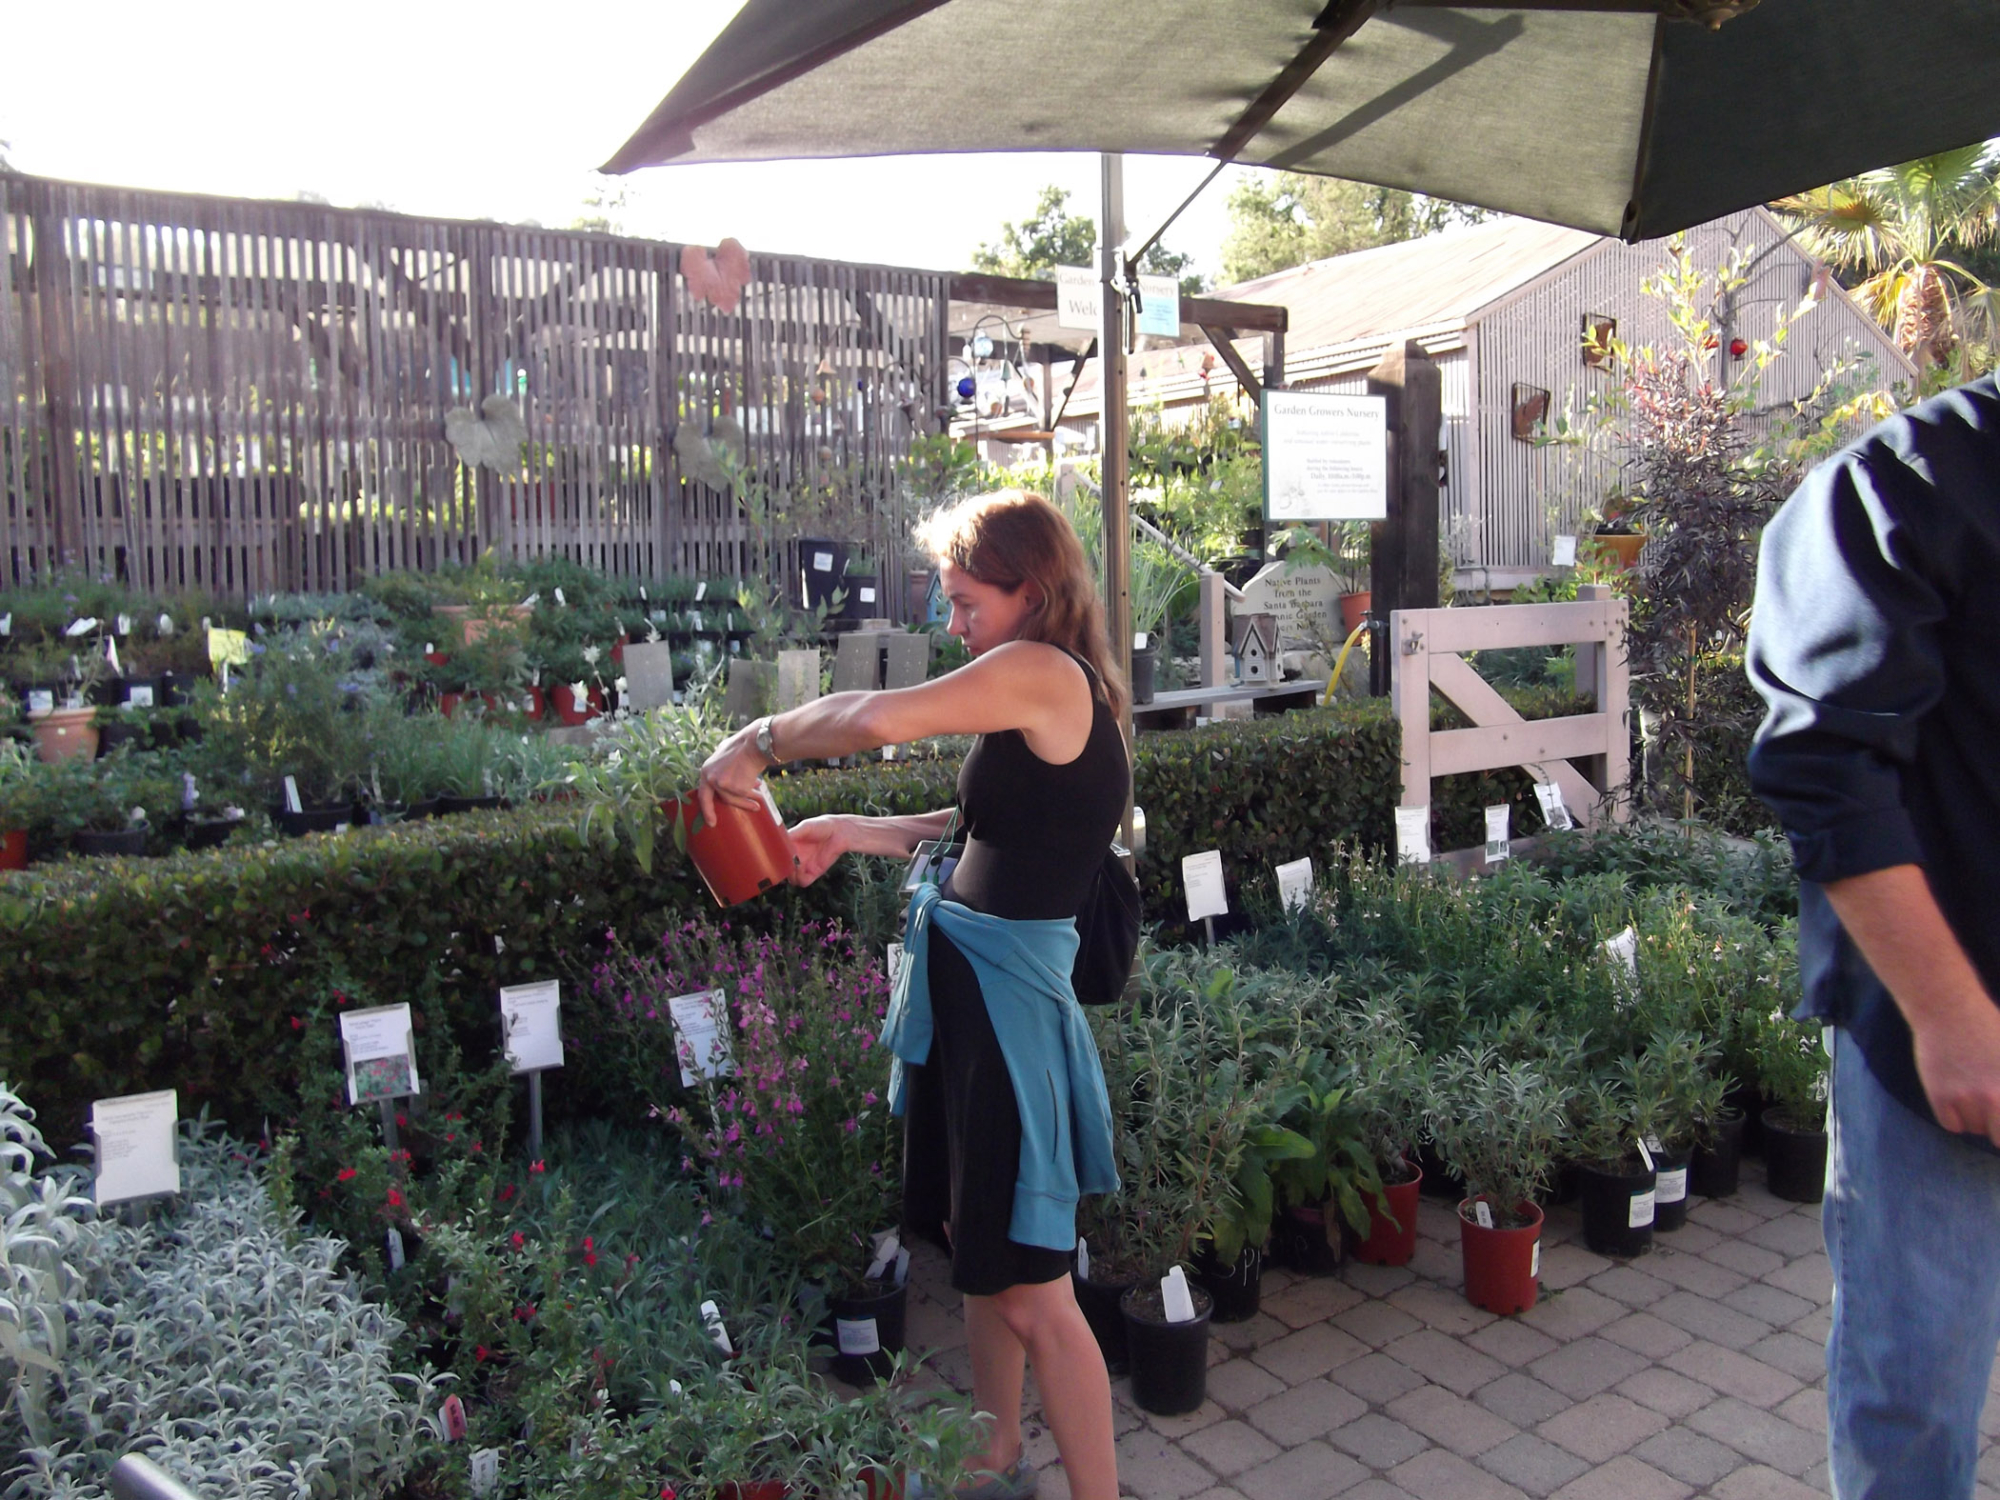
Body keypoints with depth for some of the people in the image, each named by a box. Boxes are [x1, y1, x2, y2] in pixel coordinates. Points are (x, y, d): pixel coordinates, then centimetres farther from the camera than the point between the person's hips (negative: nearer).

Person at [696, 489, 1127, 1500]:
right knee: (980, 1251, 21)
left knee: (1031, 1290, 0)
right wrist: (857, 833, 13)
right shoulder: (1064, 693, 13)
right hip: (964, 980, 10)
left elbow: (879, 719, -28)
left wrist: (759, 743, -12)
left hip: (1004, 987, -10)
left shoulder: (1041, 671, -16)